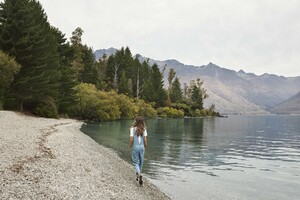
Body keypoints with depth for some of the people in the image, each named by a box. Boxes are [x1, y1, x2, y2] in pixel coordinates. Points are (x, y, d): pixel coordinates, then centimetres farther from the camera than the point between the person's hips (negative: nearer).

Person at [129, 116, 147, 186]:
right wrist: (145, 146, 11)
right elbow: (145, 139, -4)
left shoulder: (133, 129, -10)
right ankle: (139, 176, 29)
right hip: (141, 147, 3)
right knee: (141, 162, 16)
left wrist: (130, 146, 3)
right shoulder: (144, 129, -3)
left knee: (135, 162, 7)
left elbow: (131, 139, -13)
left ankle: (139, 175, -15)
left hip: (135, 147, -3)